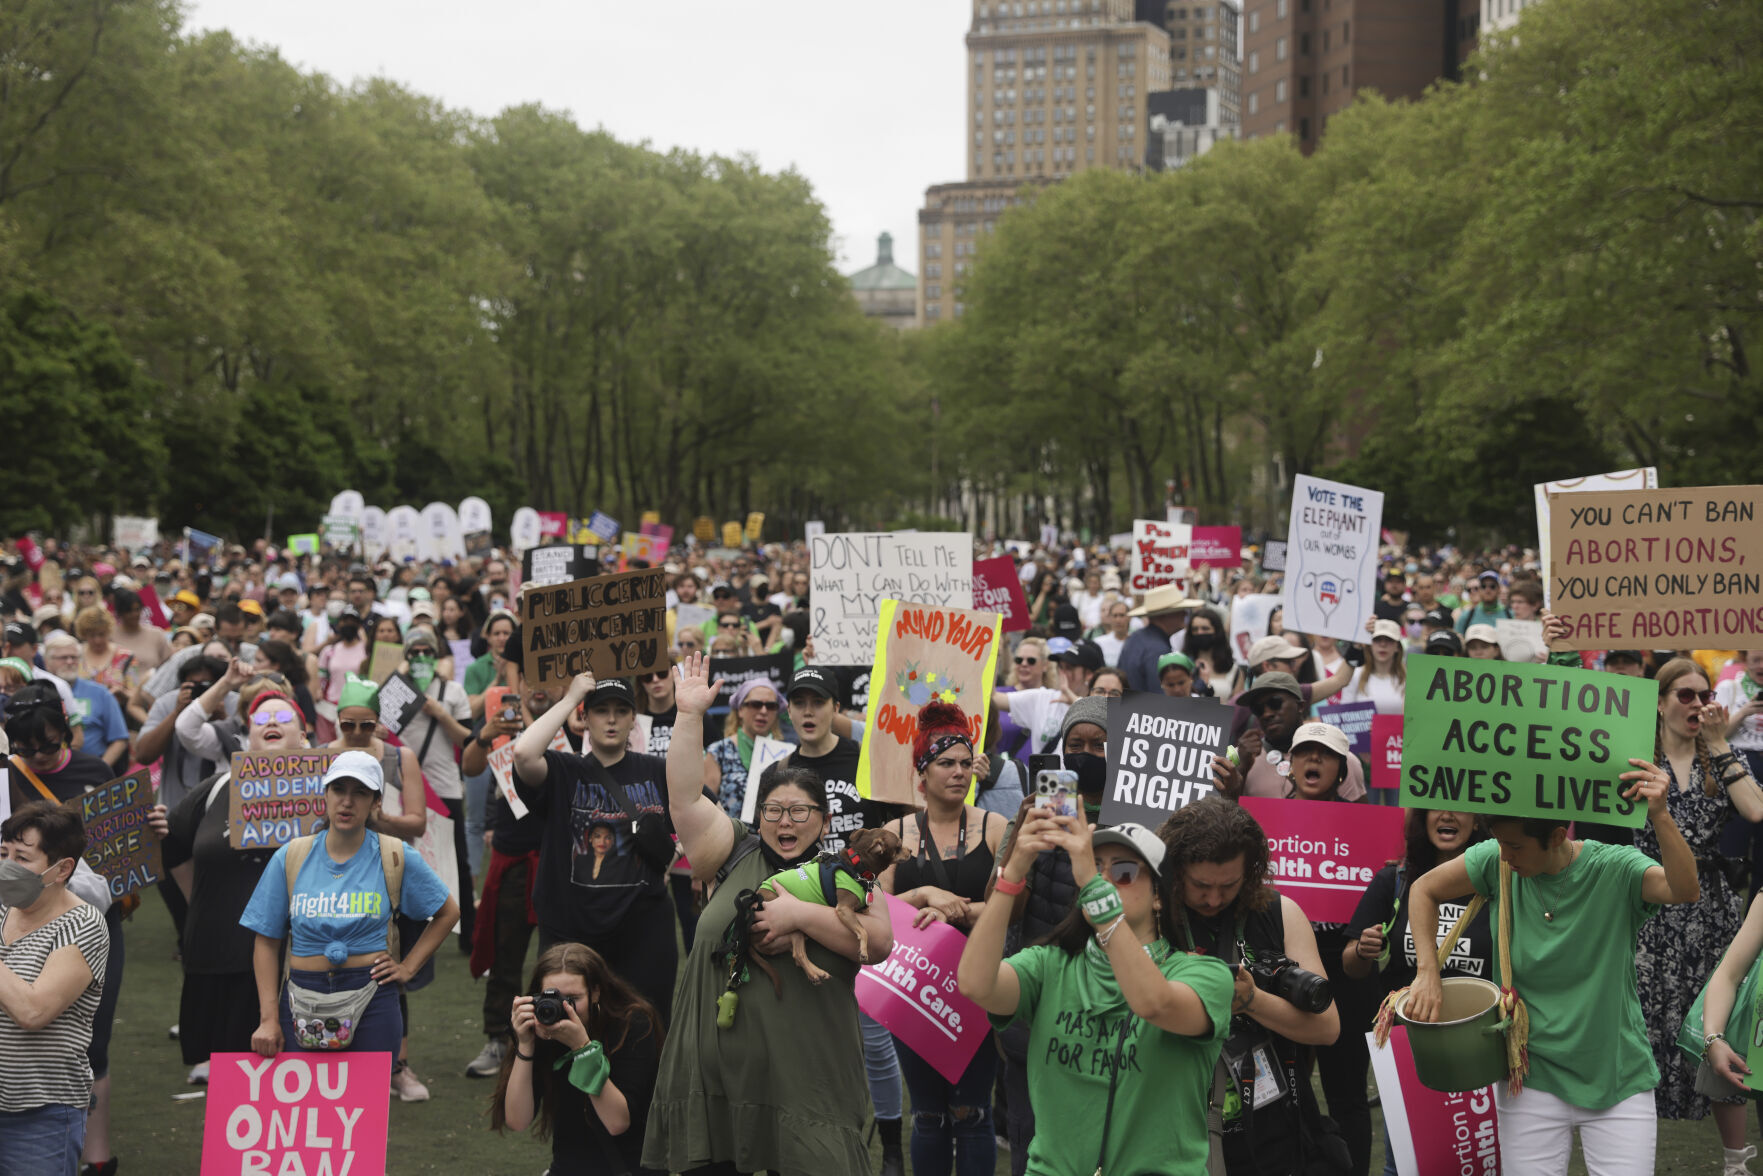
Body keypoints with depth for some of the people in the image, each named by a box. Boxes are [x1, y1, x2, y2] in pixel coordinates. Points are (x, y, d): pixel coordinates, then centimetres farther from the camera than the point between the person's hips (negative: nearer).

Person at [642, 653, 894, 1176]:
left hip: (805, 1076, -2)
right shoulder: (737, 855, 12)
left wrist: (800, 914, -14)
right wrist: (689, 716, -2)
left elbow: (880, 941, -7)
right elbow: (686, 798, 3)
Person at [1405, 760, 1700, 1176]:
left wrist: (1660, 816, -43)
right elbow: (1425, 890, 6)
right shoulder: (1497, 862, -6)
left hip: (1618, 1077, -2)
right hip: (1531, 1077, 2)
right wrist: (1428, 971, -5)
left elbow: (1686, 889, -30)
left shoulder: (1614, 869, -13)